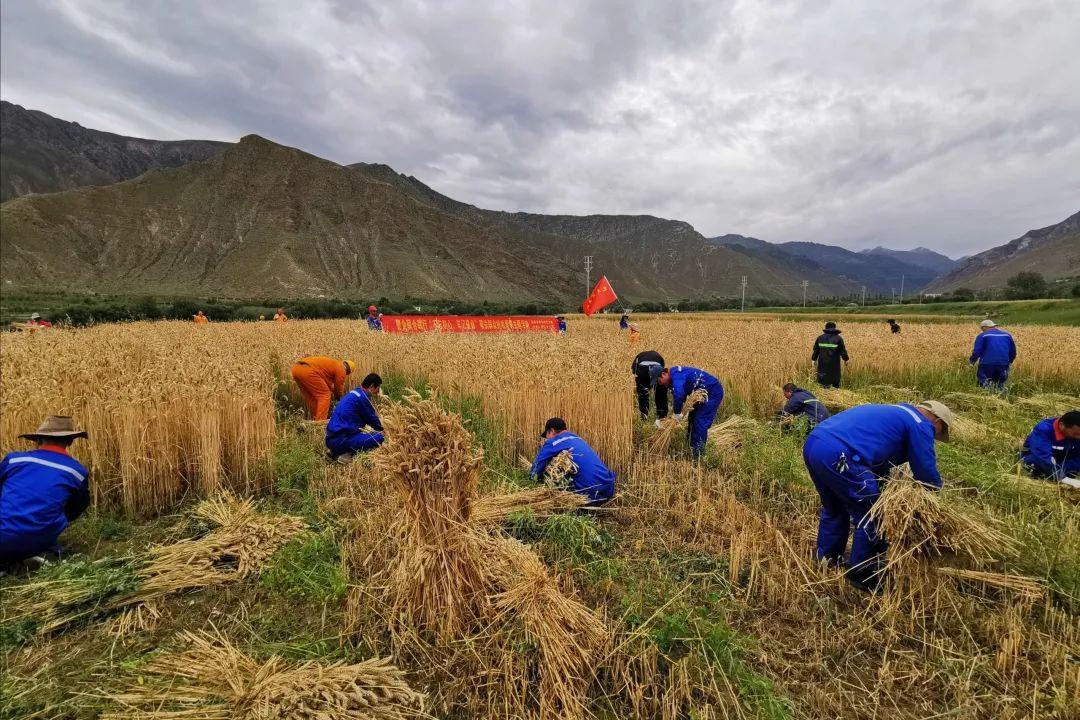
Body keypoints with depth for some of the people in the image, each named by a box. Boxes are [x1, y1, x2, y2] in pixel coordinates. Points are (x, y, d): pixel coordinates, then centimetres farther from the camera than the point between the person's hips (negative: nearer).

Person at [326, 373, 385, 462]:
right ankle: (346, 454, -14)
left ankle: (337, 451, 11)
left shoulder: (354, 393, 17)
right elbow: (372, 419, 1)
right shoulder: (362, 397, -10)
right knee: (380, 437, -14)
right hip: (341, 440, -10)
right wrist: (383, 430, 18)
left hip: (331, 439, 10)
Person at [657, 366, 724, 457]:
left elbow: (678, 394, -38)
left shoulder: (676, 374, -23)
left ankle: (698, 453, -5)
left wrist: (677, 413, -25)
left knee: (700, 422, -11)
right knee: (693, 418, 14)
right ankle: (692, 448, 24)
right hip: (705, 394, 11)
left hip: (713, 392, -11)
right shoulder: (675, 374, 9)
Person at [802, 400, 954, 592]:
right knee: (870, 516, 9)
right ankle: (862, 575, 22)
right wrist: (936, 490, 32)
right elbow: (927, 471, 11)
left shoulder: (893, 415, 34)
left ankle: (826, 562, 40)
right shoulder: (920, 425, 7)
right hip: (837, 455, -10)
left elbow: (879, 459, 39)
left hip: (813, 444, 10)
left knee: (834, 509, 29)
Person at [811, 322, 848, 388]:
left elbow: (816, 350, 5)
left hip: (823, 363, 1)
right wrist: (845, 359, 11)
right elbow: (843, 351, -2)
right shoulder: (838, 338, -4)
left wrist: (814, 359, 13)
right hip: (834, 364, -1)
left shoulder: (820, 338, 3)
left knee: (824, 381, 4)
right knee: (835, 381, 12)